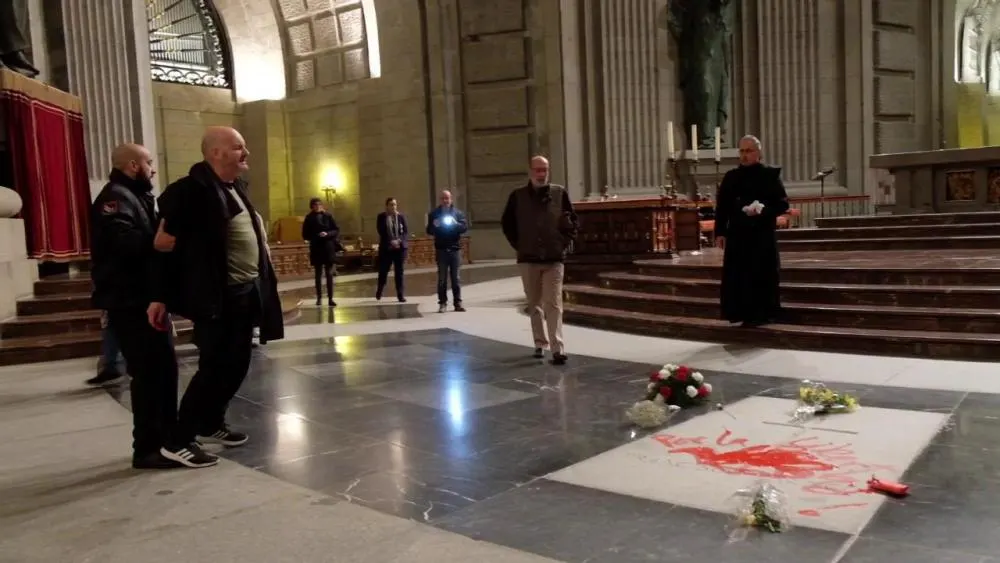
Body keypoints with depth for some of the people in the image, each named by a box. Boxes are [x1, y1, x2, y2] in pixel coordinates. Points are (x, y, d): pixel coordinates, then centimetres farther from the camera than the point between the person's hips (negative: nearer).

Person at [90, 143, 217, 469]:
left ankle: (165, 439, 23)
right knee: (149, 373, -8)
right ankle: (149, 448, -2)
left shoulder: (136, 197, 21)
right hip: (130, 302, -10)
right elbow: (125, 242, -28)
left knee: (163, 368, 14)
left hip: (145, 298, 10)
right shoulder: (115, 197, -12)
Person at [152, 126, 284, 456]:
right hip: (217, 296, -9)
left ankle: (211, 425, 31)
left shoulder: (236, 186, 12)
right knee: (214, 366, -4)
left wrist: (262, 280, 15)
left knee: (237, 364, 15)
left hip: (245, 292, 9)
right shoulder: (193, 189, -15)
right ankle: (179, 438, 10)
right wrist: (161, 296, -16)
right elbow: (164, 242, -16)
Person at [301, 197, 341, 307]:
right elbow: (305, 235, 2)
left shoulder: (328, 216, 1)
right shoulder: (309, 218, 2)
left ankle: (330, 298, 2)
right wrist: (316, 236, -14)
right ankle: (319, 298, 13)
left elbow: (337, 230, 1)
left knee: (329, 274, 0)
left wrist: (327, 234, -17)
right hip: (316, 249, 0)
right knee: (318, 275, 6)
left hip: (329, 249, 0)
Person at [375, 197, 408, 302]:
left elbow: (406, 232, 0)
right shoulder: (381, 217, 1)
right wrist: (391, 241, -17)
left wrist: (399, 240, -16)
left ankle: (400, 295, 7)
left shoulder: (401, 216, 3)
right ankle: (379, 291, 30)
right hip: (386, 248, -1)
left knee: (399, 271, 2)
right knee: (383, 270, 4)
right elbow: (381, 232, -6)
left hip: (400, 247, 1)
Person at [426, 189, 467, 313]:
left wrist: (456, 224, -21)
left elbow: (465, 227, -2)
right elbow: (429, 231, 6)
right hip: (441, 249, 0)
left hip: (455, 248, 0)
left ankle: (458, 302, 6)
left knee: (455, 277, 3)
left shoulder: (458, 213, 7)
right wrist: (434, 226, -16)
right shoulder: (434, 214, 7)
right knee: (442, 278, 1)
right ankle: (442, 303, 3)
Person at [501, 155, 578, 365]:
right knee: (535, 305, 11)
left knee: (553, 305, -7)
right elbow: (507, 223, 10)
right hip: (528, 259, 1)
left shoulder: (560, 193, 0)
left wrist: (566, 242, 0)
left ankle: (557, 348, -10)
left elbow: (573, 221, 10)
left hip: (554, 258, -1)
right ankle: (540, 344, 23)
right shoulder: (517, 196, 0)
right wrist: (518, 245, 3)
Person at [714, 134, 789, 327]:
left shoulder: (770, 175, 0)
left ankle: (761, 314, 9)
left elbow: (783, 204, -2)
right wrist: (720, 232, 2)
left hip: (763, 235, -3)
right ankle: (744, 313, 12)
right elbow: (722, 206, 8)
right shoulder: (731, 177, 9)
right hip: (737, 234, 3)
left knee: (762, 275, -1)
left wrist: (763, 210, -19)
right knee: (738, 275, 3)